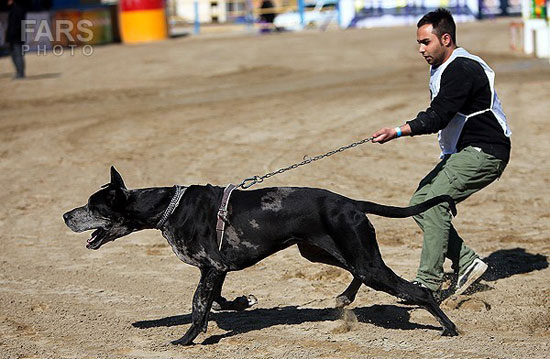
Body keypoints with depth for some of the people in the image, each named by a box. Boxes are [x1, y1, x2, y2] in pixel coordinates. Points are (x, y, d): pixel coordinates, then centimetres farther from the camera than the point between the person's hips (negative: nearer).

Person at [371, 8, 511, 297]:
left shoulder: (462, 69, -18)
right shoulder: (441, 69, 15)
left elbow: (438, 116, -29)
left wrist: (398, 132, -39)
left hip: (483, 152, -11)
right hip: (461, 153, 11)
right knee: (419, 203, 3)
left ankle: (429, 283, -20)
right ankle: (467, 263, 5)